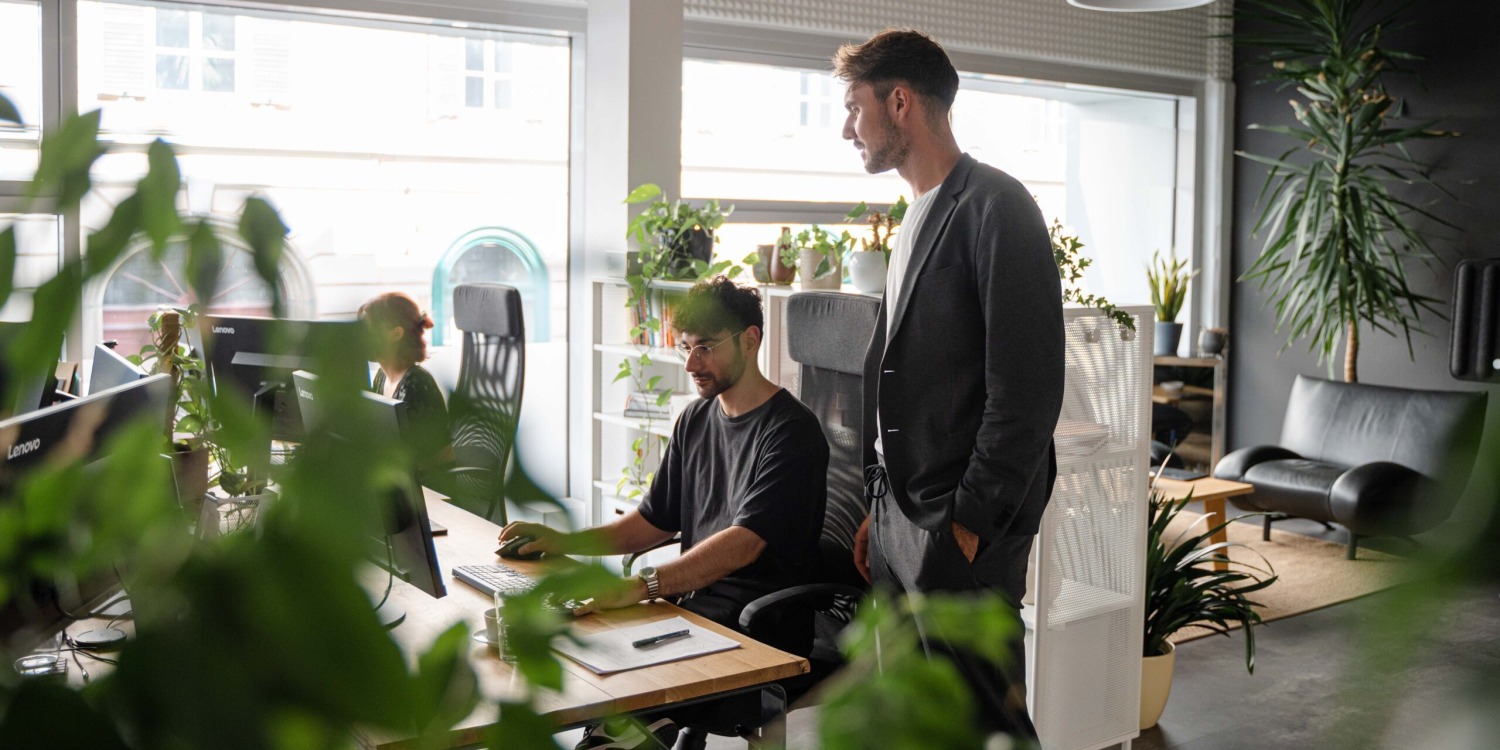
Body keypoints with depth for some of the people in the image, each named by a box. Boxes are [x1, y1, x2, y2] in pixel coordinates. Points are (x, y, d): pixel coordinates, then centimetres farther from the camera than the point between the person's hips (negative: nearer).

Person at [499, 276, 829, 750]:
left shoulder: (791, 431, -11)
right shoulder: (696, 419, 14)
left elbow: (744, 543, -23)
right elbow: (654, 521, 21)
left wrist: (642, 586, -33)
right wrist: (564, 542, 7)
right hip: (692, 602, 8)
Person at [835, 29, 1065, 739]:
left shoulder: (993, 206, -12)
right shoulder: (918, 218, 17)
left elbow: (1027, 388, -18)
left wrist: (971, 523, -18)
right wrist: (884, 508, 16)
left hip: (961, 529, -9)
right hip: (900, 520, 9)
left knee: (983, 722, 0)